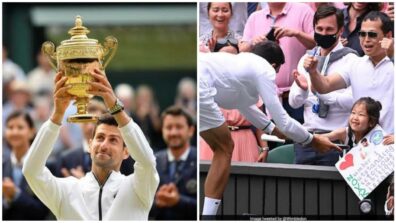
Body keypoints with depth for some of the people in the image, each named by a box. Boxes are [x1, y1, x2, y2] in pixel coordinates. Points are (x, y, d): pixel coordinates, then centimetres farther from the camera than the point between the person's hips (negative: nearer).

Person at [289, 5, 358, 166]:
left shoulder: (350, 60, -4)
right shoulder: (306, 59, 13)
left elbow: (352, 100, -16)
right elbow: (293, 102, 9)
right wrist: (302, 89, -13)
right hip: (306, 136, 5)